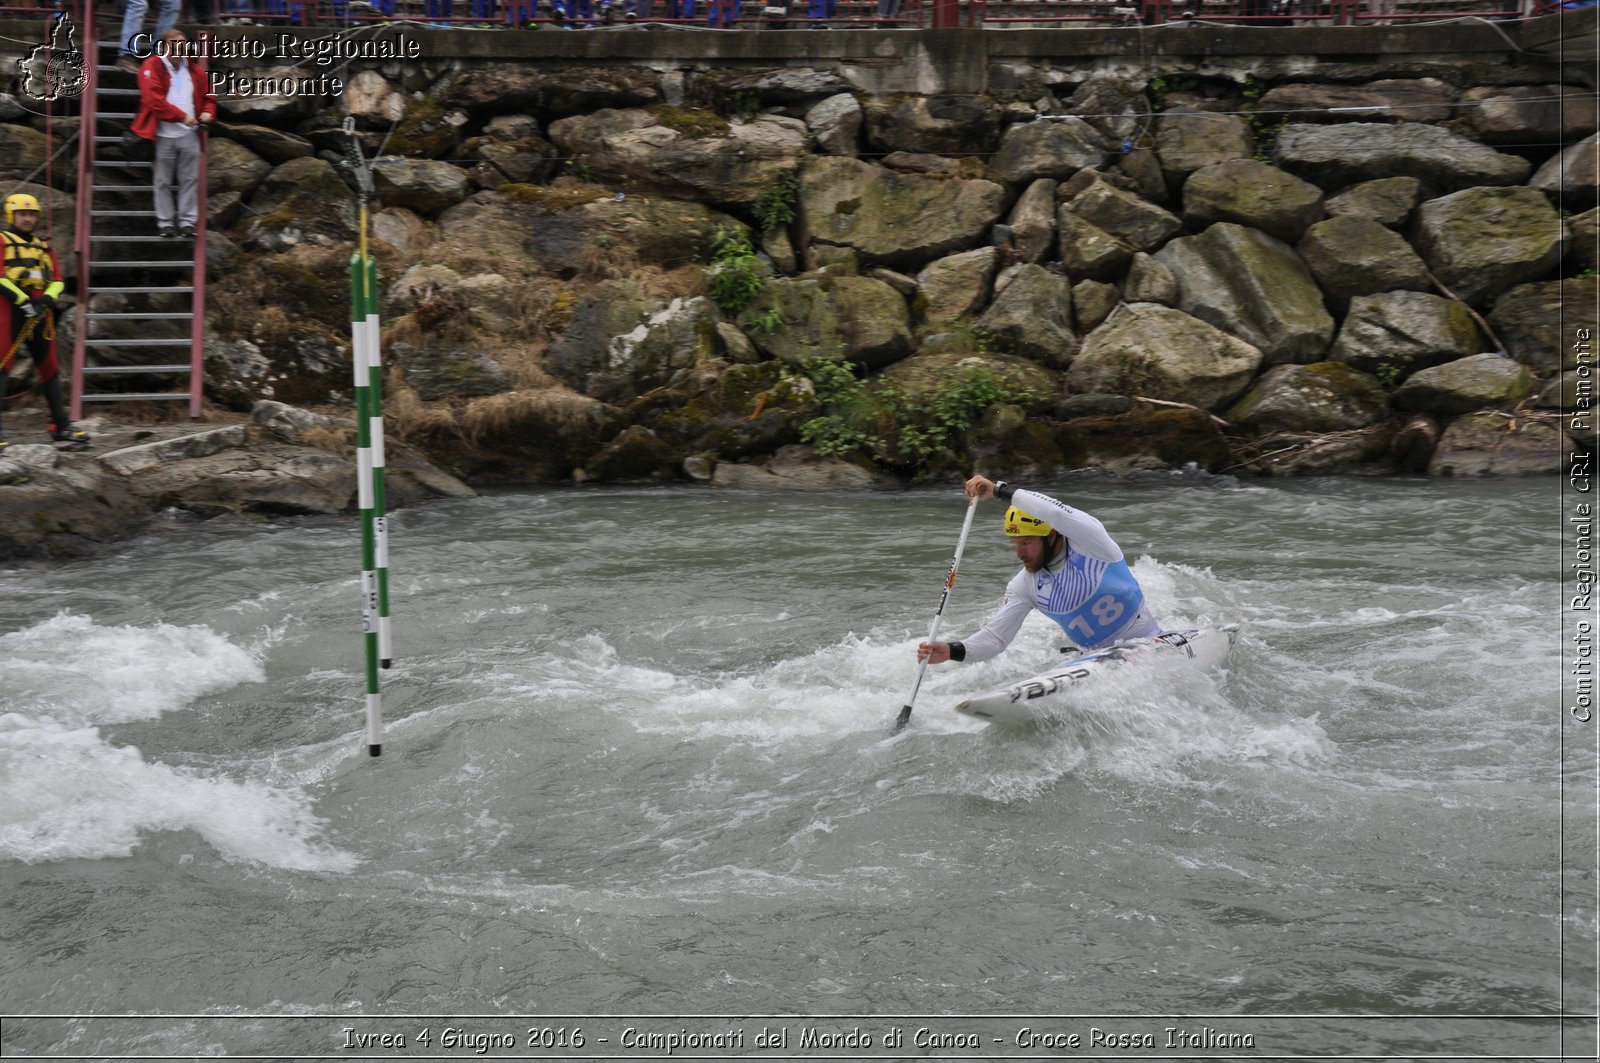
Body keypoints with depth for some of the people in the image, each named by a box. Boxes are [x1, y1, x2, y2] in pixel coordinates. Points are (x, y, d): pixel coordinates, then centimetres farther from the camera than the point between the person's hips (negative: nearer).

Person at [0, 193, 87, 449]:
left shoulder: (44, 246, 20)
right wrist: (22, 300, -19)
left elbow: (57, 280, 13)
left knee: (50, 368, 10)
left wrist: (47, 299, -7)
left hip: (39, 312, 6)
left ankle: (61, 426, 17)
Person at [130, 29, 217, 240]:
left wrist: (208, 112, -1)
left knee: (190, 179, 3)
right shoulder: (153, 67, -4)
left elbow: (208, 96, 22)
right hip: (164, 135, -4)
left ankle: (188, 221, 8)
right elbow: (153, 99, -15)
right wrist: (181, 116, -18)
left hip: (189, 134, 4)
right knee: (164, 182, 3)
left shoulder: (195, 70, 12)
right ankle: (165, 222, 10)